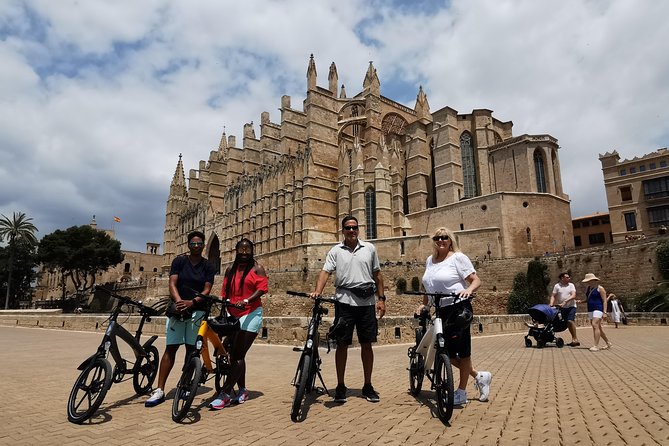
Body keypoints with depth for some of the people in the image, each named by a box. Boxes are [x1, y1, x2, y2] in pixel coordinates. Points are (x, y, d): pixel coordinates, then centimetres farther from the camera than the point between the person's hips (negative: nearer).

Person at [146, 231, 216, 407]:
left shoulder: (208, 266, 3)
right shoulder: (179, 261, 3)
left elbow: (207, 290, -5)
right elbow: (172, 283, -7)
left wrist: (191, 302, -23)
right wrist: (179, 301, -25)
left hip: (197, 311, 0)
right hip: (177, 309, 0)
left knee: (191, 349, 4)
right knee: (170, 348, -3)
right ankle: (159, 390, 0)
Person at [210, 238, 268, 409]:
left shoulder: (257, 268, 0)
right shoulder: (230, 270, 15)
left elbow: (262, 288, -12)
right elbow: (225, 291, 12)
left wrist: (246, 300, -26)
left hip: (251, 314, -6)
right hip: (233, 315, 6)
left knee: (238, 355, -9)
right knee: (234, 354, 9)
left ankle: (225, 394, -8)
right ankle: (242, 390, 22)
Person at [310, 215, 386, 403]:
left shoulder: (369, 248, 9)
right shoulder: (336, 251, 4)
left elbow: (377, 275, 13)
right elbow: (325, 271, -6)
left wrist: (381, 299, 8)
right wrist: (318, 291, -23)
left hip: (367, 302, 2)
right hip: (345, 302, -1)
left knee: (366, 344, 8)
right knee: (342, 344, 4)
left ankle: (368, 386, 22)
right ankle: (340, 386, 18)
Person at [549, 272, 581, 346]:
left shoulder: (571, 285, 3)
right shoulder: (557, 286, 4)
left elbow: (573, 296, -7)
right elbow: (553, 296, 2)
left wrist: (565, 301, -19)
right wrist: (551, 304, -14)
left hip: (571, 306, -2)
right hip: (563, 307, 2)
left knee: (570, 321, -17)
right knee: (567, 323, 5)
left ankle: (575, 339, -9)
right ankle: (575, 339, 14)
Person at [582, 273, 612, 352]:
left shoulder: (600, 288, -7)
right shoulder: (588, 288, 15)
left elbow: (604, 301, -10)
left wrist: (604, 312, -17)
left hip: (598, 309, -8)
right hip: (590, 310, 8)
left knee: (595, 325, -18)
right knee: (598, 327, 13)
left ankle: (596, 346, -20)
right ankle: (608, 343, 29)